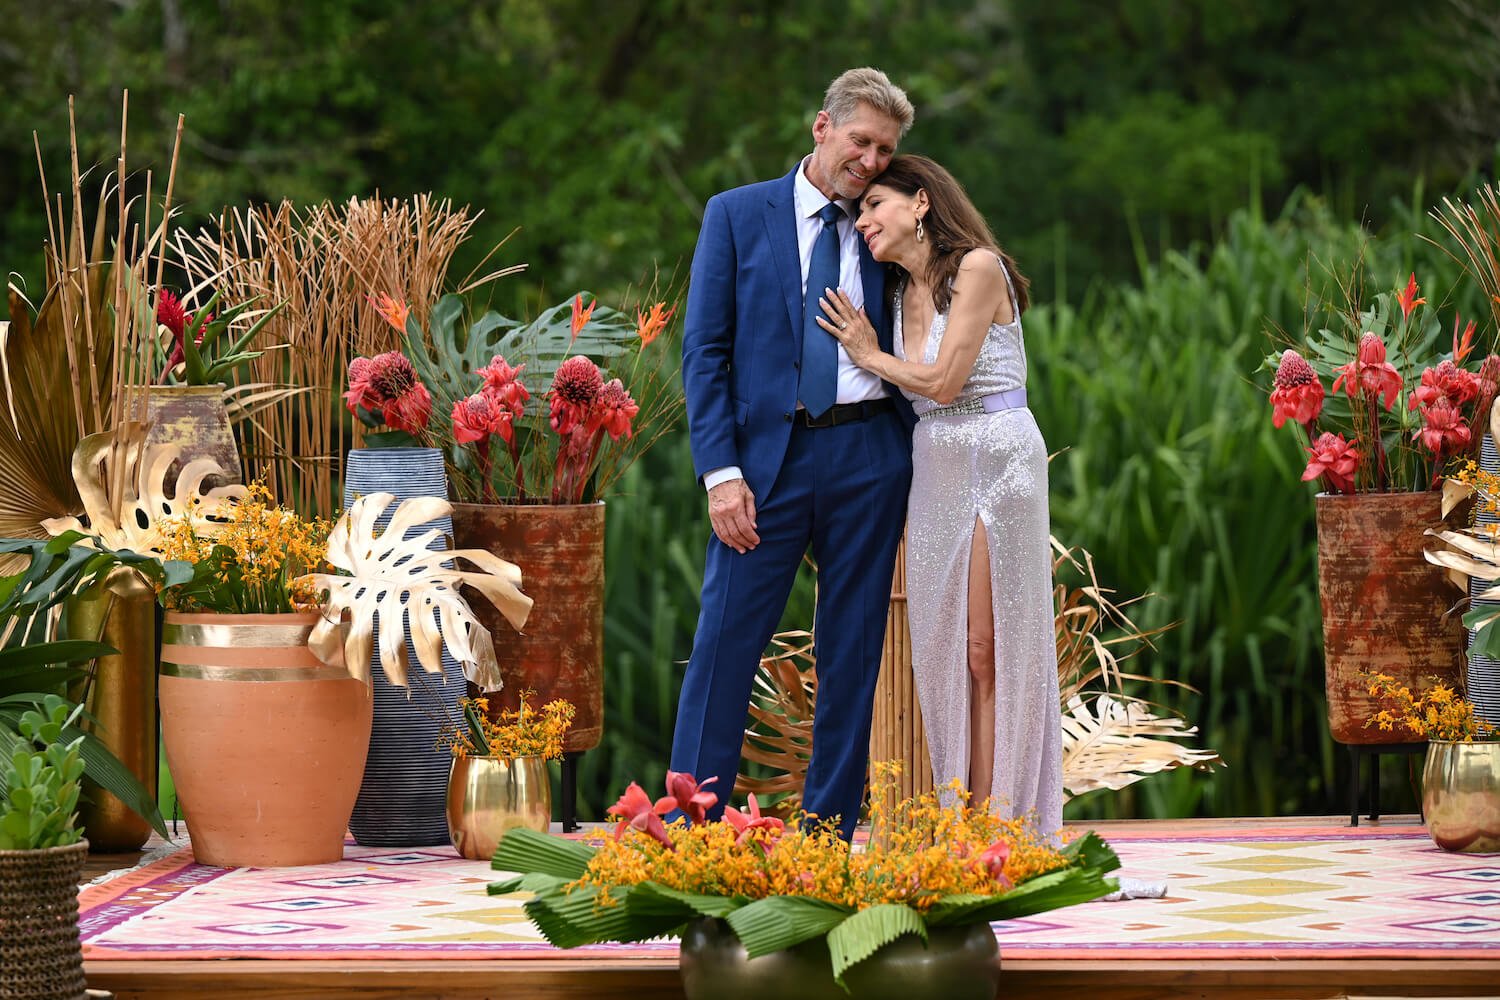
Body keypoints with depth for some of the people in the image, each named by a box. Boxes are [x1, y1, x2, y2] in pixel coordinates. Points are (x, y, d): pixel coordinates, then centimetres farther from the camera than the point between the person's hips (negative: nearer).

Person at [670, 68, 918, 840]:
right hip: (770, 454, -3)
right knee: (726, 645, -6)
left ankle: (828, 836, 11)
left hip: (869, 456, 3)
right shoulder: (737, 216, 5)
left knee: (853, 653, 4)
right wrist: (720, 471, -10)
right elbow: (704, 349, 0)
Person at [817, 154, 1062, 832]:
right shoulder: (900, 290, 13)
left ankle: (995, 827, -4)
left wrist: (870, 355, 0)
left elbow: (944, 381, -12)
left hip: (996, 462, -7)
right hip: (934, 469, 7)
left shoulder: (979, 267, -9)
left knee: (988, 650, -7)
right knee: (944, 653, 4)